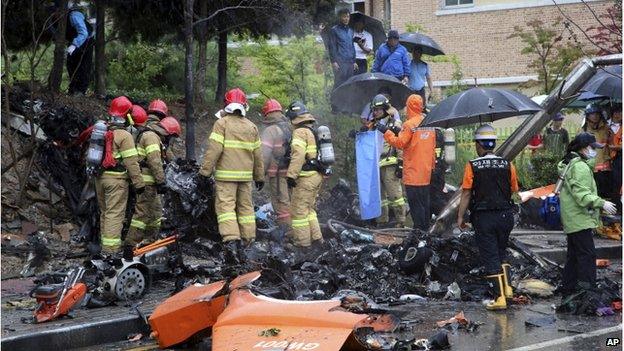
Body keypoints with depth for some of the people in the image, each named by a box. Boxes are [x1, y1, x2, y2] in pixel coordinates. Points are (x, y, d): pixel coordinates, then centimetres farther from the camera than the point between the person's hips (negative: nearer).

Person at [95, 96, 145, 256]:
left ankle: (105, 244, 26)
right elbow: (131, 162, -15)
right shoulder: (124, 135, -13)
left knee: (104, 212, 17)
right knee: (115, 213, -7)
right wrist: (138, 183, -10)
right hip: (117, 179, -8)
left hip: (100, 177, 8)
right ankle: (111, 249, -10)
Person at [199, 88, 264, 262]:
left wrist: (205, 171, -7)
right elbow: (257, 155, 15)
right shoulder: (251, 127, 11)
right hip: (246, 175, 5)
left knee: (226, 206, -7)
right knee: (246, 206, 12)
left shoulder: (222, 123, -5)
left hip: (226, 175, -5)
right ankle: (247, 240, 16)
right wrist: (259, 177, 24)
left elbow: (214, 150, -13)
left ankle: (231, 241, -21)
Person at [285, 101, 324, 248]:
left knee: (299, 209, 0)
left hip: (306, 177, -9)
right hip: (317, 176, 9)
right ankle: (316, 237, 20)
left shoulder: (300, 132, -13)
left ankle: (302, 241, 3)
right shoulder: (315, 132, 16)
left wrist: (291, 175, -25)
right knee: (309, 208, 20)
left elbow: (298, 155, -24)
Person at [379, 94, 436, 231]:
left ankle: (419, 228, -5)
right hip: (426, 173, 7)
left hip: (413, 173, -7)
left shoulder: (409, 124, -14)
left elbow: (400, 143, -15)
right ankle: (426, 227, 21)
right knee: (424, 202, 15)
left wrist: (387, 132, -7)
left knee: (415, 203, -4)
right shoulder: (429, 123, 8)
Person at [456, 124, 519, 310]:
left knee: (490, 257, 2)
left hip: (483, 218, -3)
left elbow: (466, 193, -8)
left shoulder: (472, 166, -9)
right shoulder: (507, 165, 0)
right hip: (505, 215, 3)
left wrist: (460, 217, -1)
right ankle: (506, 287, 14)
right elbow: (514, 192, 5)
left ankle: (499, 297, -1)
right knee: (500, 253, 22)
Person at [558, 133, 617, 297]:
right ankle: (587, 289, -13)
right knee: (587, 255, -11)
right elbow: (582, 195, -25)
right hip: (580, 220, -11)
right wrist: (601, 203, -29)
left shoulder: (569, 164, 17)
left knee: (573, 256, 16)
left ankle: (568, 289, 23)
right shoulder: (580, 167, -17)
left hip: (572, 221, 11)